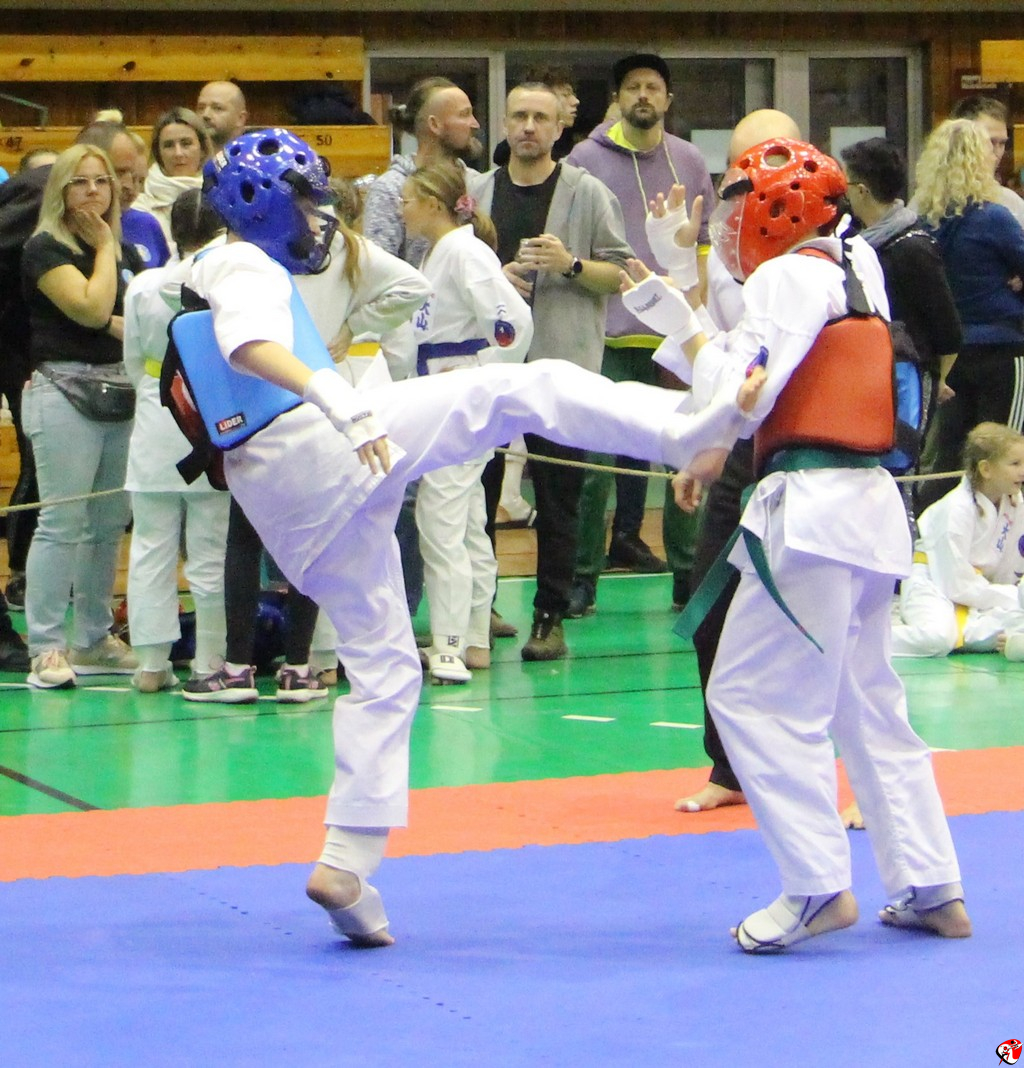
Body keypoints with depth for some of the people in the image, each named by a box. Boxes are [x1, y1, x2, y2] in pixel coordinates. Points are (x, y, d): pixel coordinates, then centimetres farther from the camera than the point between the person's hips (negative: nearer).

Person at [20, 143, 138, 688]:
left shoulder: (116, 249, 17)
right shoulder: (45, 248, -5)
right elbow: (92, 308, -17)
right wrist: (104, 246, -5)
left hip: (117, 392, 7)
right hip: (64, 392, -7)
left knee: (109, 523, 8)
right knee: (63, 522, -11)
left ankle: (93, 641, 16)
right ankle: (46, 648, -10)